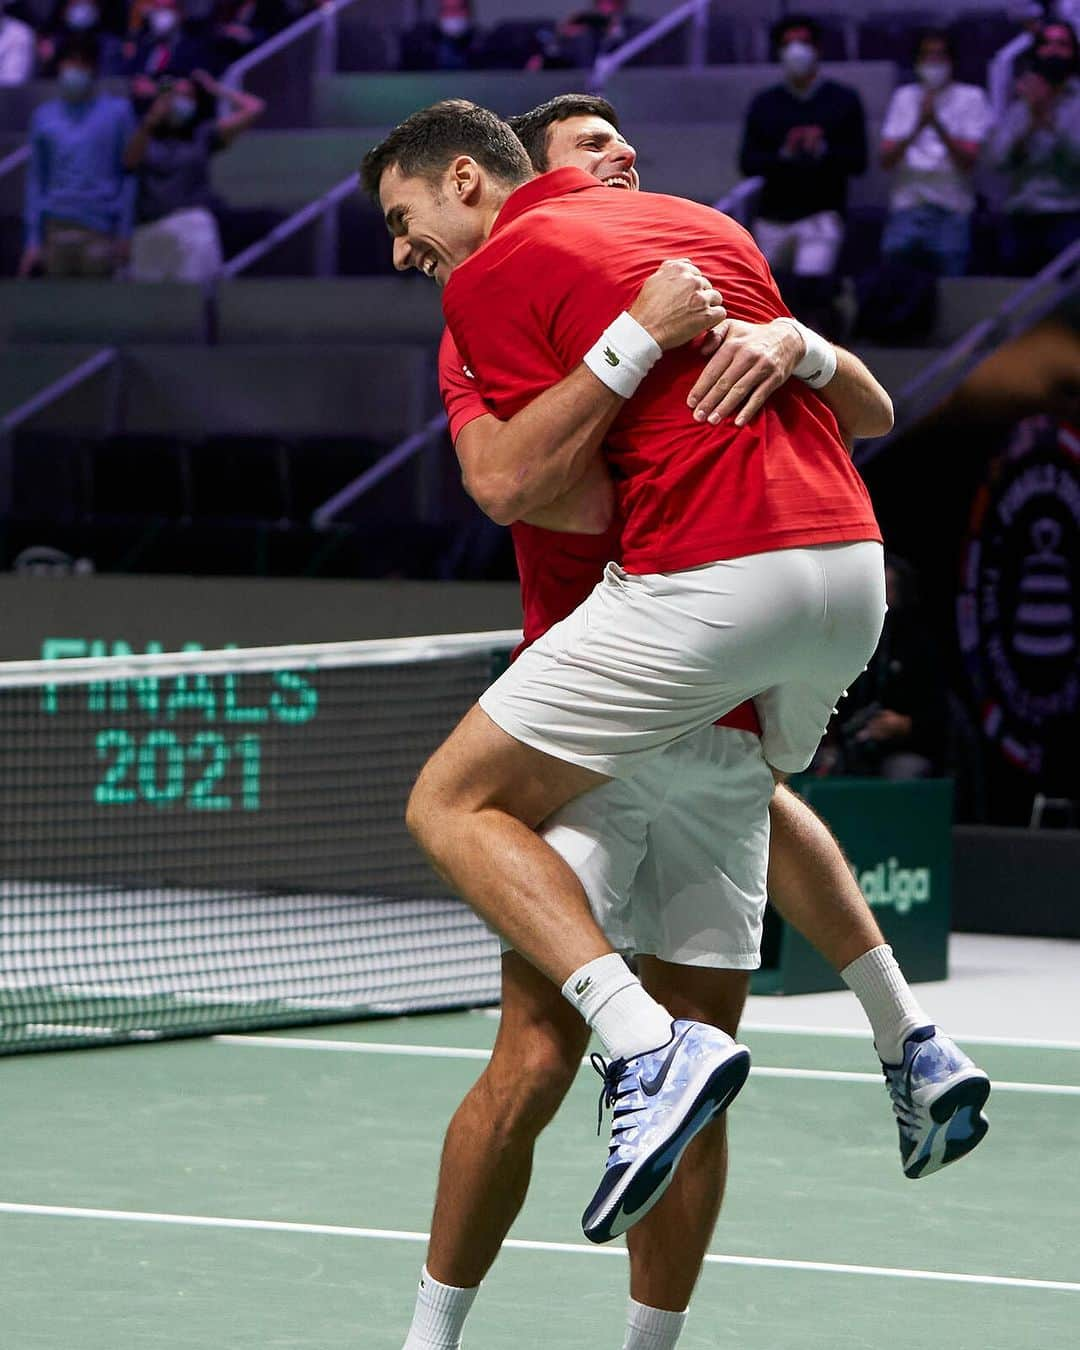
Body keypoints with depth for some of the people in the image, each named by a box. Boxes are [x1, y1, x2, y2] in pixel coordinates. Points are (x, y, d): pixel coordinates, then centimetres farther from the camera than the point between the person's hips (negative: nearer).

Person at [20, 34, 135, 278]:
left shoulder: (117, 111, 5)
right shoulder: (43, 116, 13)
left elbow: (129, 175, 5)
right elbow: (36, 181, 15)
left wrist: (124, 233, -1)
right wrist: (34, 240, 9)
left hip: (100, 230, -2)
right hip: (57, 228, 2)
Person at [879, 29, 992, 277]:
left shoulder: (971, 98, 4)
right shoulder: (904, 97, 13)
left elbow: (968, 161, -6)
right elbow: (886, 160, 2)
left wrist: (937, 124, -18)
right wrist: (918, 127, -13)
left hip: (952, 212, -2)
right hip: (907, 205, 2)